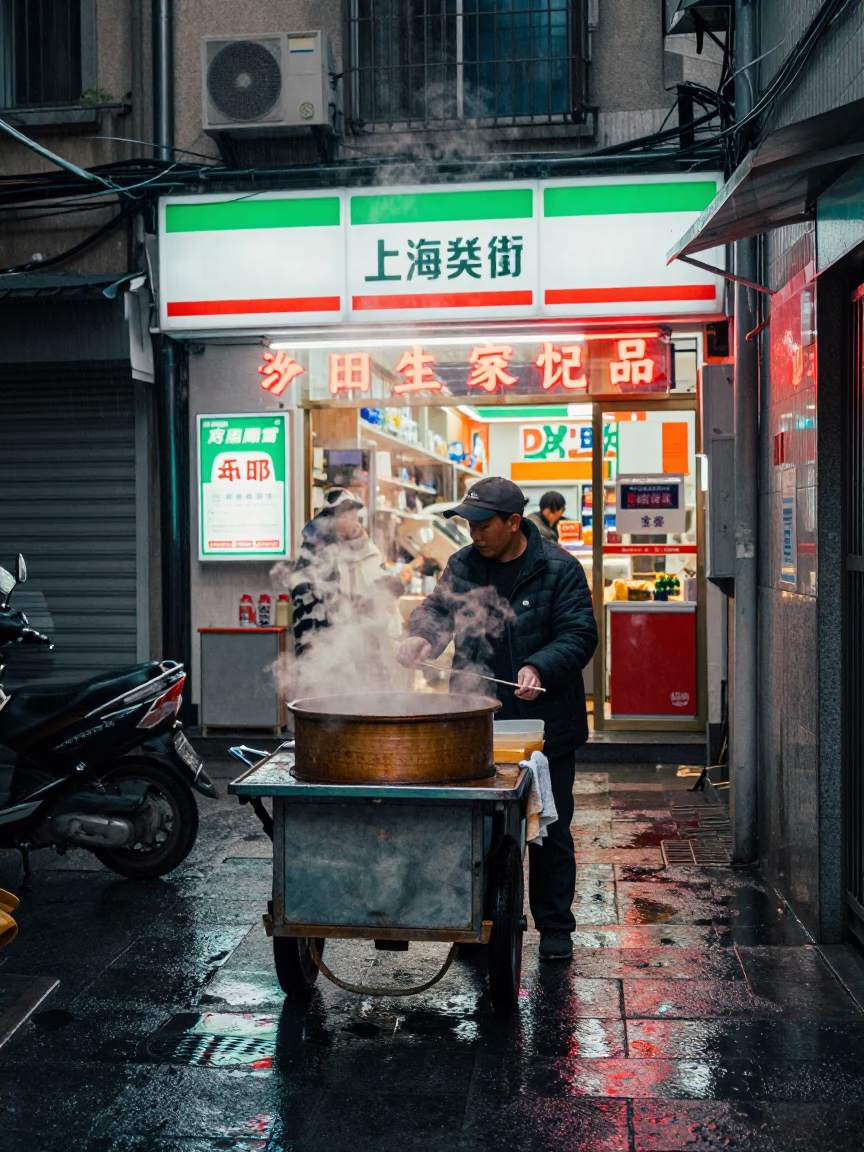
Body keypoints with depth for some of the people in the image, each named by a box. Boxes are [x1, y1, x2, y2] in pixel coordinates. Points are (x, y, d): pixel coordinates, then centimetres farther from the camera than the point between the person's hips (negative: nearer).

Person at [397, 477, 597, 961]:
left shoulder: (559, 568, -8)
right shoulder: (463, 566, 5)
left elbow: (579, 635, -12)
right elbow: (437, 609, 7)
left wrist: (540, 668, -29)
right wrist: (421, 636, -17)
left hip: (545, 726, -3)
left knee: (550, 831, 7)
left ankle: (555, 926, 22)